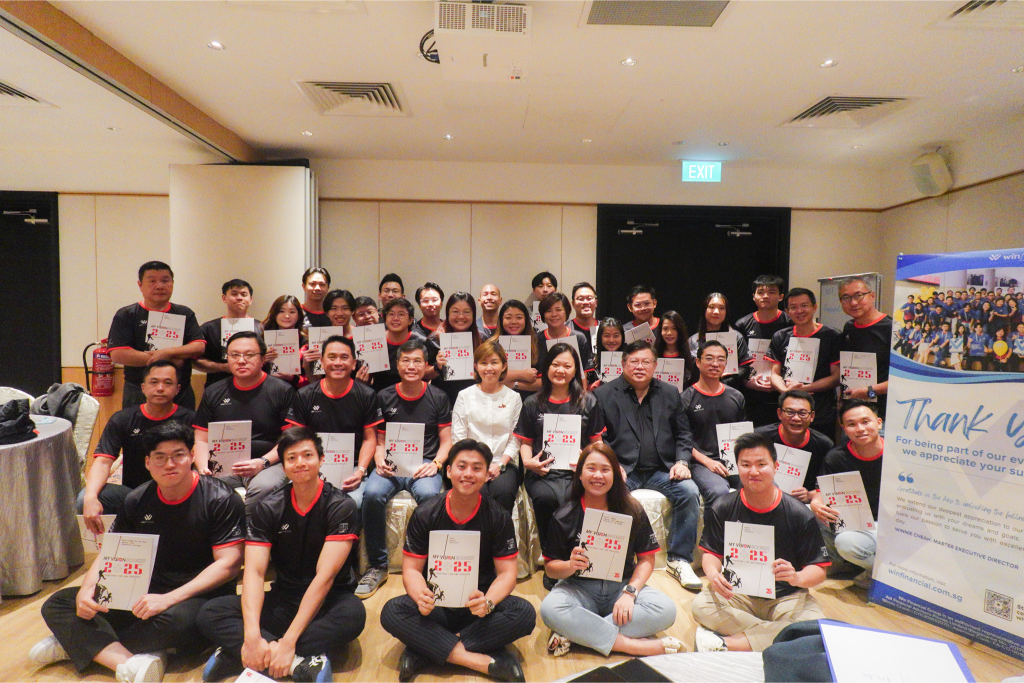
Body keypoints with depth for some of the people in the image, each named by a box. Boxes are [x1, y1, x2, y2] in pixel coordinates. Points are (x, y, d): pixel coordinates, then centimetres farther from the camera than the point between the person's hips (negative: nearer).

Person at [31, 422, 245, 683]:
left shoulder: (220, 500, -13)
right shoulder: (138, 500, 6)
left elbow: (228, 564, -17)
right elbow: (109, 552, 12)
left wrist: (169, 598, -24)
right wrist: (87, 588, -10)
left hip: (200, 596, -6)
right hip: (145, 593, 6)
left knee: (176, 617, -39)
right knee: (57, 605, -6)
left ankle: (82, 645, -12)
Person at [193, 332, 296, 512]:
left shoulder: (282, 391, 3)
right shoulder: (213, 393, 16)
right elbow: (201, 439, 17)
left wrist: (263, 462, -15)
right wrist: (203, 468, -3)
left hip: (269, 464, -3)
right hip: (223, 466, 3)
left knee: (264, 487, -36)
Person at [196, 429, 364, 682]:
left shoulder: (341, 507, -15)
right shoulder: (267, 507, -4)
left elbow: (325, 575, -22)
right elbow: (254, 571, -13)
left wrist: (288, 641, -29)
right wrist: (252, 636, -28)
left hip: (326, 601, -3)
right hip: (283, 599, 4)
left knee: (353, 614, -36)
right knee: (209, 614, -17)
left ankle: (236, 656, -27)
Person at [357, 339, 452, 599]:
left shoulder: (438, 398, 7)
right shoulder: (384, 397, 10)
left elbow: (446, 441, 8)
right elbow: (378, 441, 13)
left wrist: (435, 463, -10)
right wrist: (380, 460, -8)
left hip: (424, 465, -1)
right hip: (391, 465, 2)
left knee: (429, 495, -34)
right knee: (372, 494, -30)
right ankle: (378, 566, -10)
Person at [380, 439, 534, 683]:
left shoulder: (499, 518, -7)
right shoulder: (424, 515, -7)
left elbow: (507, 573, -9)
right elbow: (411, 569, -7)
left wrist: (487, 602, -30)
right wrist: (421, 597, -30)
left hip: (480, 602, 1)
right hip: (437, 603, 0)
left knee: (524, 613, -28)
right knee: (392, 611, -28)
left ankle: (424, 651, -22)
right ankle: (485, 662, -29)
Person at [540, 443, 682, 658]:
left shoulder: (633, 511, -1)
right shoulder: (564, 517, -4)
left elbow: (646, 559, 1)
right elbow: (550, 567, -2)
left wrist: (630, 592, -16)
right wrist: (570, 565, -25)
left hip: (622, 585, 2)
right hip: (579, 587, -1)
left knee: (666, 609, -26)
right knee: (550, 609, -32)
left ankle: (574, 634, -24)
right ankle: (637, 646, -26)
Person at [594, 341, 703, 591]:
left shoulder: (670, 394, 15)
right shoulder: (604, 394, 6)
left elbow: (683, 434, 16)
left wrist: (682, 461, -2)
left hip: (661, 470, 3)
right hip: (622, 470, -2)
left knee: (689, 491, -24)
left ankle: (679, 559, -6)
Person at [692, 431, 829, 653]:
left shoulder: (799, 515, -6)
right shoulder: (721, 510, -4)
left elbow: (819, 569, -4)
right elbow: (711, 553, 2)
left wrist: (798, 577, -27)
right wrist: (713, 574, -21)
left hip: (785, 597, 1)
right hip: (737, 593, 0)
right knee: (701, 606, -29)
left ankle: (727, 644, -24)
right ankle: (773, 639, -16)